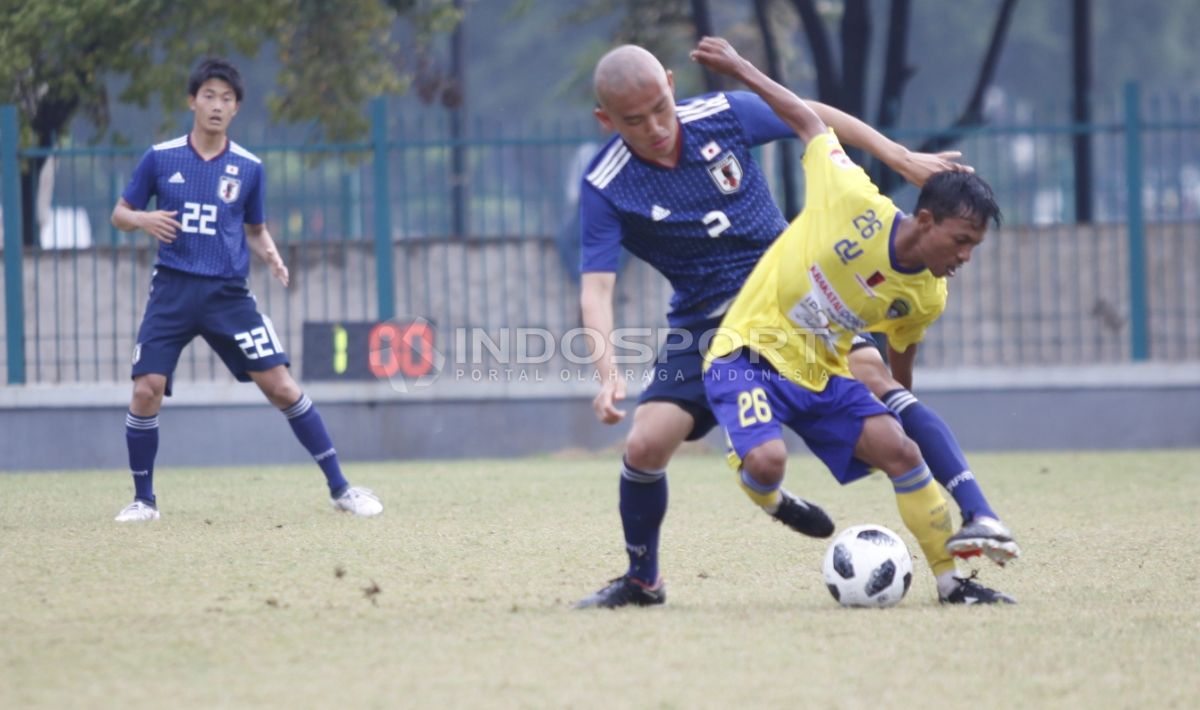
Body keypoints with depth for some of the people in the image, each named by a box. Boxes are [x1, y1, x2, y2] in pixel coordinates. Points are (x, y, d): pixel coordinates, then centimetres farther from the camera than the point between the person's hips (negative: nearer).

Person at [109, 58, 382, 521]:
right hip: (173, 291, 0)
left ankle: (340, 488, 2)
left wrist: (270, 255, -6)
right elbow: (119, 214, 9)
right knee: (146, 390, -12)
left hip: (228, 294, 0)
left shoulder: (248, 168, 4)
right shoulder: (160, 158, 1)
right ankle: (143, 500, 7)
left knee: (281, 386, -6)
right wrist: (142, 219, -13)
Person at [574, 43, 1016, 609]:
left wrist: (902, 160, 4)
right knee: (646, 444, -14)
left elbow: (815, 117, 5)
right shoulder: (606, 189, -15)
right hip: (704, 320, 0)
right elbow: (596, 288, -21)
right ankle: (641, 580, 14)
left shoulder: (723, 115, -11)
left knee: (868, 368, -26)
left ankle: (978, 515, -30)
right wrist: (607, 373, -37)